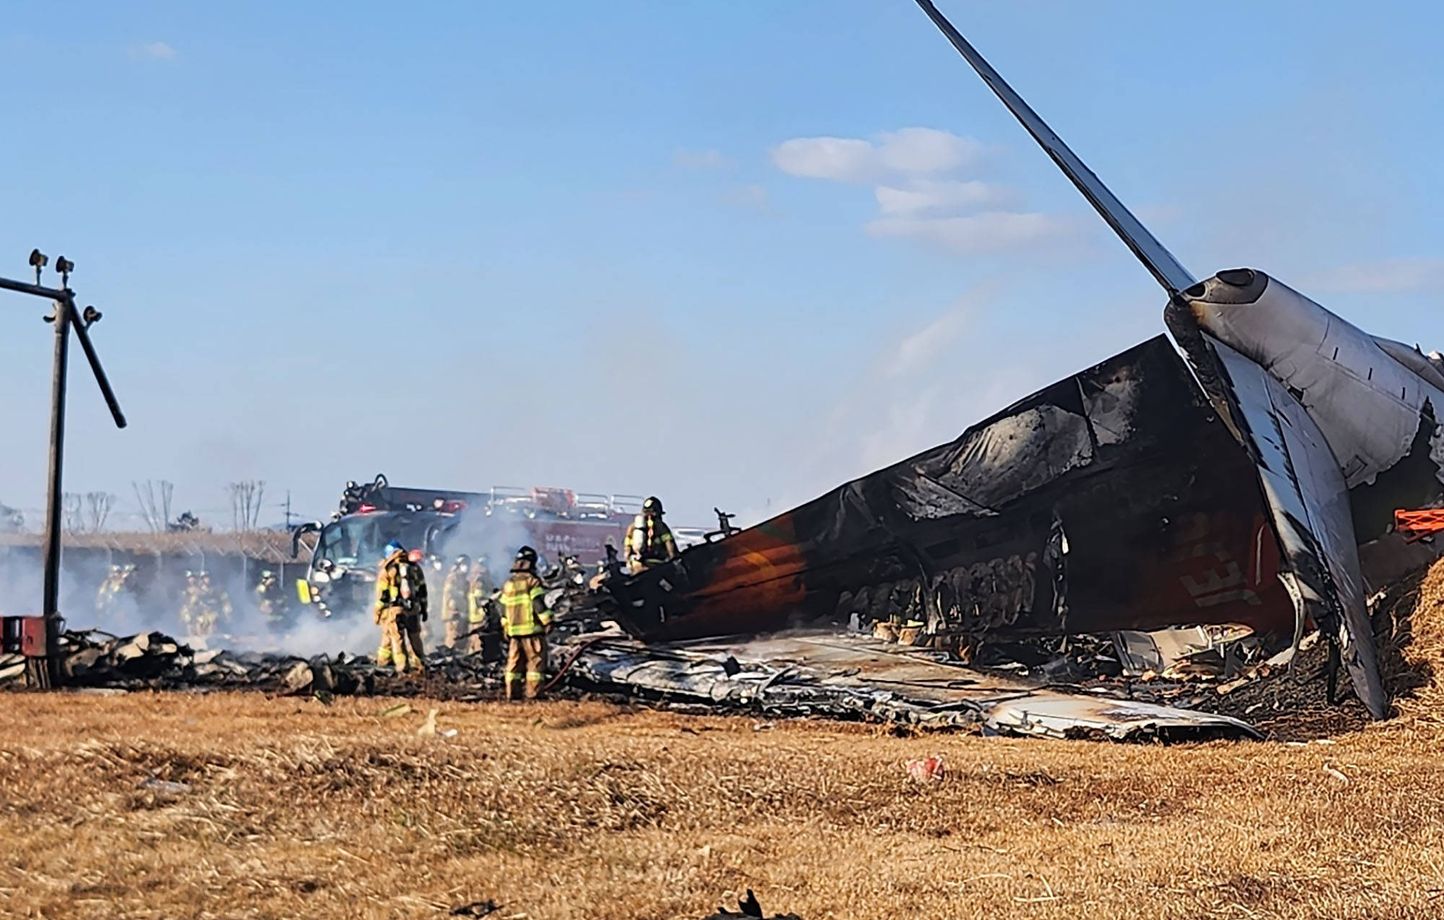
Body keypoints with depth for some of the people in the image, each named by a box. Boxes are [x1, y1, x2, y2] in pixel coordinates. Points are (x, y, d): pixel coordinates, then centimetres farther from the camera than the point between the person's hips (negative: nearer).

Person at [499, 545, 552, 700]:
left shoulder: (508, 584, 14)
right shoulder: (532, 581, -7)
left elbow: (504, 610, 16)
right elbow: (539, 604, -15)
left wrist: (505, 629, 22)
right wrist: (547, 621, -11)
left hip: (513, 630, 6)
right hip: (531, 629, -6)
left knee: (513, 662, 10)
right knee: (536, 661, -4)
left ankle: (511, 692, 9)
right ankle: (533, 692, -10)